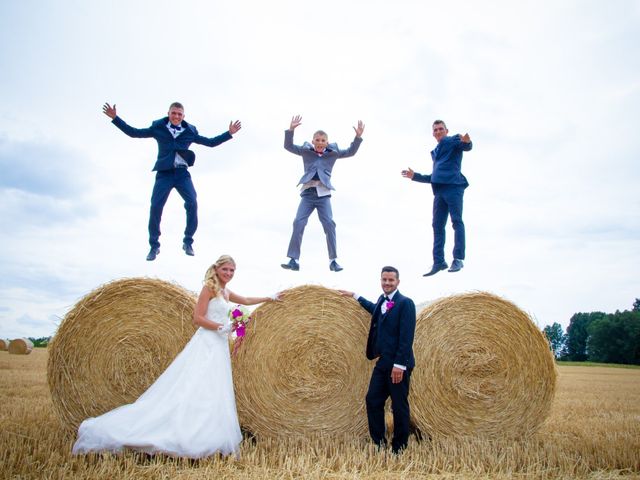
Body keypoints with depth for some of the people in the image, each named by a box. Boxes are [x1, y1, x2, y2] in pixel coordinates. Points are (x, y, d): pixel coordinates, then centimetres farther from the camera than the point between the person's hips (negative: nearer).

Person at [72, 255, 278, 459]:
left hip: (220, 346, 9)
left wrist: (269, 298, 37)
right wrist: (220, 327, -19)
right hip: (206, 344, -9)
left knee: (216, 395, 6)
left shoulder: (226, 292, 18)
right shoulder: (209, 287, -6)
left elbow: (247, 300, 34)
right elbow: (197, 318, -11)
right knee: (192, 390, -16)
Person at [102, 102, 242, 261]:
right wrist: (115, 118, 7)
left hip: (182, 173, 1)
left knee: (192, 203, -18)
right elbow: (133, 132, 12)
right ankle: (154, 246, 6)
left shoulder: (189, 131, 13)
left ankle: (188, 242, -3)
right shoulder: (158, 128, 10)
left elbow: (211, 142, 18)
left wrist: (229, 133, 12)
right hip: (164, 173, 0)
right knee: (155, 207, -10)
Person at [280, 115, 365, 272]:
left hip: (323, 193, 0)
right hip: (308, 192, 1)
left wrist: (358, 136, -1)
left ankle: (333, 260, -2)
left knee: (329, 223, -10)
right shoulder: (306, 151, 11)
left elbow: (351, 152, 11)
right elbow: (288, 146, 8)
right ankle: (293, 259, -6)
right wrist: (291, 129, -6)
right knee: (298, 223, -9)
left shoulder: (332, 153, 11)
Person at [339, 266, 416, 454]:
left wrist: (399, 364, -21)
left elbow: (407, 336, -18)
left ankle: (399, 448, 18)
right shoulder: (382, 299, 12)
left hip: (398, 364, -8)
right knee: (372, 400, 9)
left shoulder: (405, 303, -13)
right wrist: (354, 296, 37)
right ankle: (379, 443, 23)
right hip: (382, 362, 8)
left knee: (399, 406, 3)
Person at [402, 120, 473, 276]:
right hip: (439, 190, 8)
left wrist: (466, 142, -37)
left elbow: (467, 146, -14)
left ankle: (458, 259, -13)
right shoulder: (435, 152, 30)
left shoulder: (453, 140, 9)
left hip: (453, 186, -8)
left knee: (456, 221, -11)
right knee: (437, 225, 3)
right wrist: (415, 176, 32)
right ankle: (438, 261, 4)